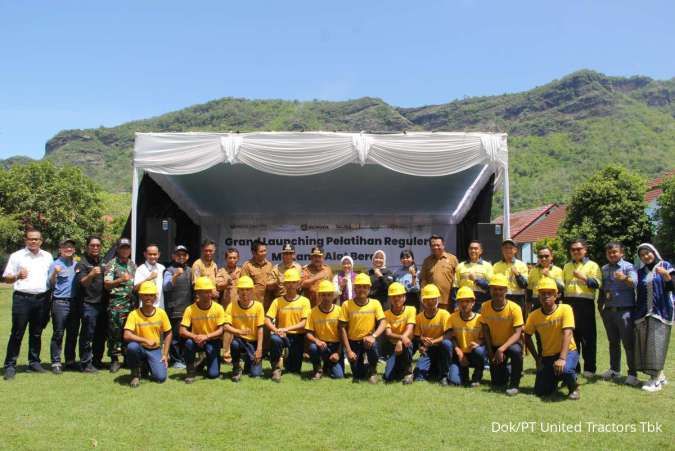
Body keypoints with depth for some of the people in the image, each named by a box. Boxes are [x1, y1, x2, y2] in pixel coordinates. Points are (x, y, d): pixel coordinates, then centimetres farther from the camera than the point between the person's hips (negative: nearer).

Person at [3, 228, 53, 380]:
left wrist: (50, 297, 6)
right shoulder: (16, 256, 2)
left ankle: (34, 362, 19)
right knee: (17, 333, -3)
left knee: (36, 333, 10)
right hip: (22, 298, -3)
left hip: (42, 299, 3)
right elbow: (6, 278, 0)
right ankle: (10, 365, 1)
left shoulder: (47, 257, 11)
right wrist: (17, 276, -20)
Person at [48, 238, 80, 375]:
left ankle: (70, 360, 20)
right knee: (58, 334, -3)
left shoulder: (77, 264, 14)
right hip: (60, 302, -5)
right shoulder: (55, 264, -1)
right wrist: (55, 273, -22)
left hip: (74, 302, 5)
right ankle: (56, 363, 2)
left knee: (73, 333, 10)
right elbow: (51, 284, -6)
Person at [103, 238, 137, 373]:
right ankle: (114, 359, 2)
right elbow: (106, 284, -8)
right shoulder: (112, 264, 0)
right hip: (116, 303, -5)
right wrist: (121, 279, -20)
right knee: (115, 331, -5)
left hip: (132, 303, 5)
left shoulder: (133, 265, 18)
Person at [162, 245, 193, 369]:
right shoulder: (170, 270, -2)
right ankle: (177, 359, 5)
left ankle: (185, 358, 20)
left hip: (188, 309, 6)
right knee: (176, 335, -5)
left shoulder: (190, 270, 17)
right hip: (175, 310, -5)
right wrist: (176, 276, -32)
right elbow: (166, 287, -18)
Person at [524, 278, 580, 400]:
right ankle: (555, 378, 30)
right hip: (547, 355, 4)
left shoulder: (565, 309, -15)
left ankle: (573, 387, -1)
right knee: (540, 392, -5)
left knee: (565, 369, -38)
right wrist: (537, 359, 1)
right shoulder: (534, 316, -4)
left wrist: (562, 358, -36)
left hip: (568, 351, -4)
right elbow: (527, 337, 9)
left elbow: (567, 334, -26)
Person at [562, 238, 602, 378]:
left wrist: (583, 277, -20)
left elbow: (598, 283, -10)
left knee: (587, 336, -1)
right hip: (569, 303, 5)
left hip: (585, 303, -5)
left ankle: (589, 368, 5)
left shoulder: (592, 265, 3)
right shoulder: (567, 266, 18)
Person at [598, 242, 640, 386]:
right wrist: (600, 305, 10)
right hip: (609, 311, 5)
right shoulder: (604, 269, 12)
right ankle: (614, 370, 26)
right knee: (613, 342, 15)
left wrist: (625, 278, -45)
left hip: (624, 310, -5)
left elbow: (634, 282, -24)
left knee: (628, 343, -3)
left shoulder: (628, 267, -5)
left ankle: (632, 374, 3)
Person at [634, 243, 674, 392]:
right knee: (645, 344, 2)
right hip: (643, 313, 4)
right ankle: (659, 376, 14)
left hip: (661, 312, -4)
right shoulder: (640, 272, 13)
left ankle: (655, 379, -8)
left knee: (656, 344, -10)